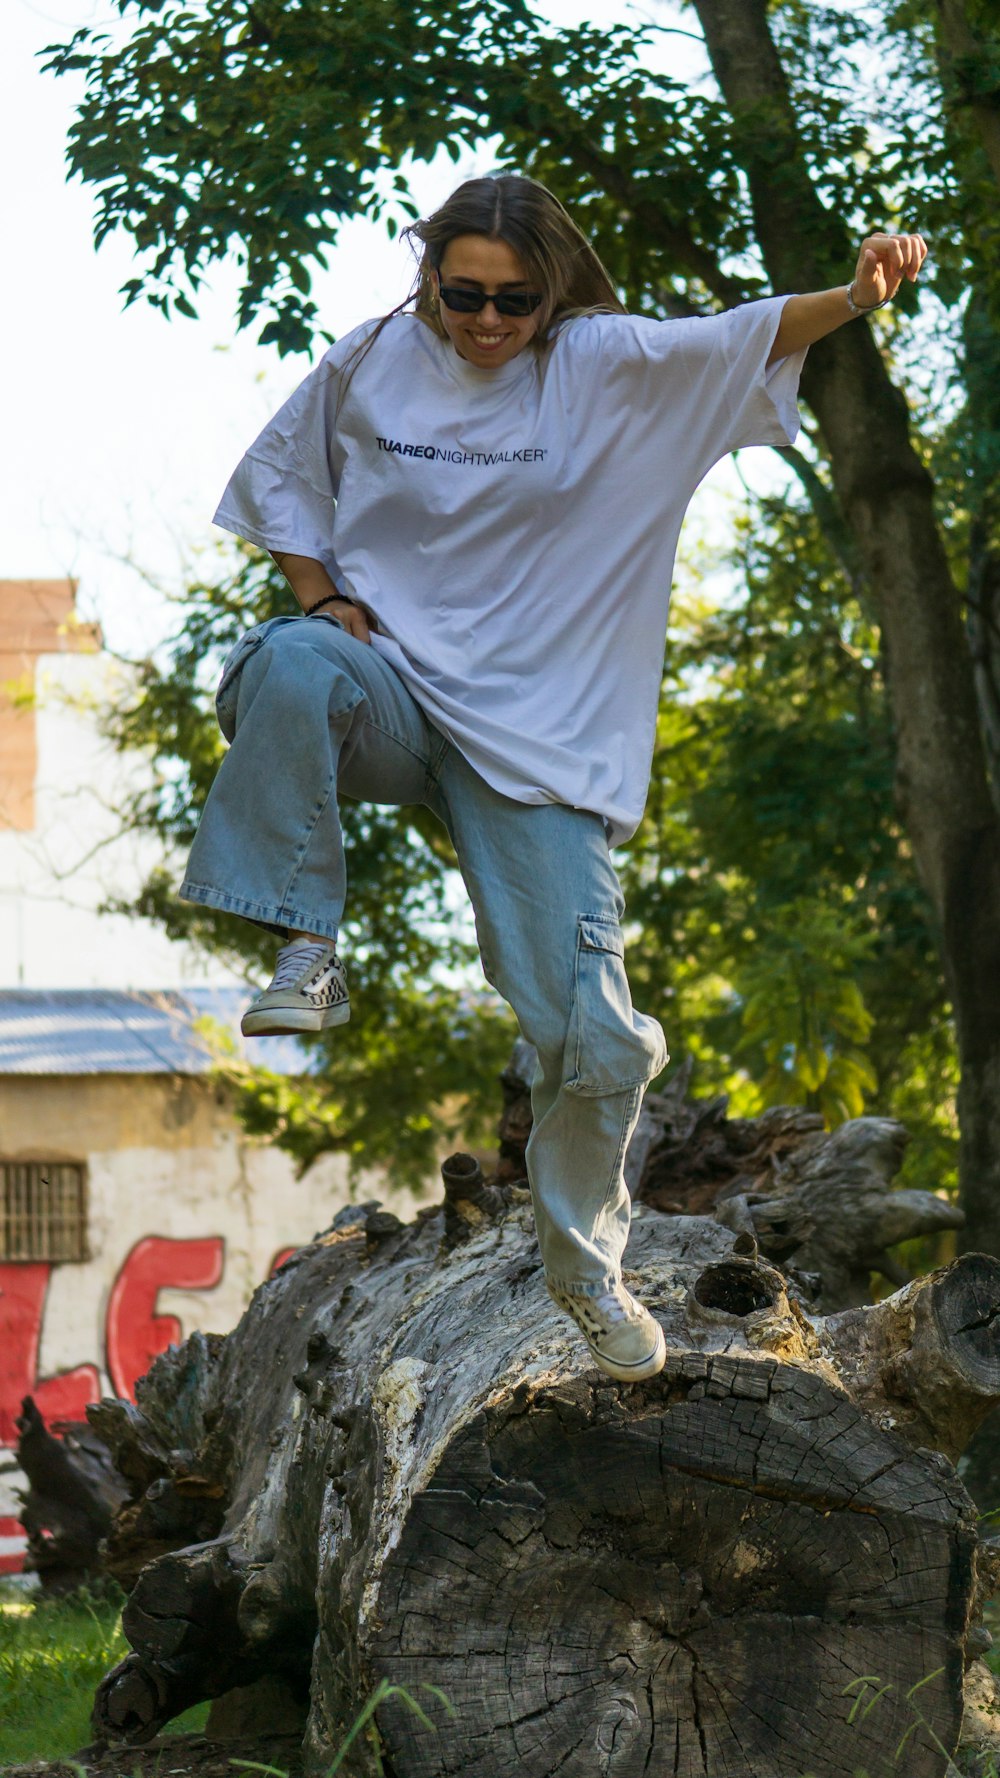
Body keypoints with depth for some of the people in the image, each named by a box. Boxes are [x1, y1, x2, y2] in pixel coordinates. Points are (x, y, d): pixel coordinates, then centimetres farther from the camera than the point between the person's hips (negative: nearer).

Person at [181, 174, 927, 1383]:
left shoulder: (609, 367, -4)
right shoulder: (373, 361, 1)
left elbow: (746, 337, -20)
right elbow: (279, 474, 15)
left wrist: (853, 296, -40)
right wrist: (321, 599, -1)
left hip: (538, 735, 0)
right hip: (390, 684, 1)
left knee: (597, 1036, -7)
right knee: (289, 669, -38)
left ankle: (585, 1264, 20)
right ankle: (305, 954, -24)